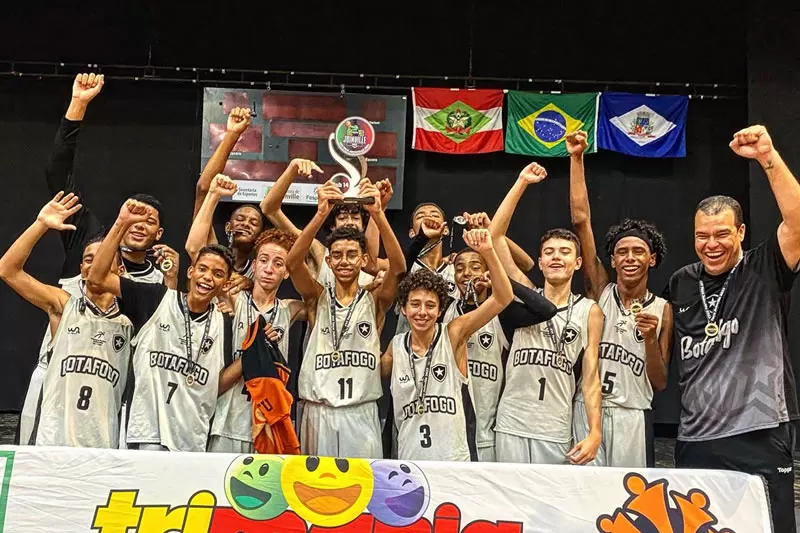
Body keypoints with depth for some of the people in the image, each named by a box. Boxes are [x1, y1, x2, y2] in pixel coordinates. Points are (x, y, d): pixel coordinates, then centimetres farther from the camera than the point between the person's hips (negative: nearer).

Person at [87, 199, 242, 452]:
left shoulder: (222, 325, 9)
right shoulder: (157, 299, -1)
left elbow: (215, 386, 12)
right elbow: (97, 279, -7)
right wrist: (122, 223, -13)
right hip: (150, 434, -4)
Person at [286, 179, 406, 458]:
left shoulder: (375, 300, 5)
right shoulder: (318, 297, 7)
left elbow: (398, 267, -13)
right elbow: (293, 262, -11)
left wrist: (377, 213, -25)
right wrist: (321, 214, -25)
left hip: (361, 414, -1)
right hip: (318, 412, 1)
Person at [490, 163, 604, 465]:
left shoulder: (590, 311, 5)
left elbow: (590, 377, 4)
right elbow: (494, 238, -1)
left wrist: (595, 432, -7)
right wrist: (521, 183, -2)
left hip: (557, 431, 0)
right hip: (512, 424, 1)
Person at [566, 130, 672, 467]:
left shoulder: (662, 309, 4)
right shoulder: (600, 291, 3)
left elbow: (659, 383, 3)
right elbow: (581, 220, -4)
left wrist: (650, 338, -14)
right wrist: (577, 158, -8)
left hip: (632, 418, 0)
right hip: (586, 412, 0)